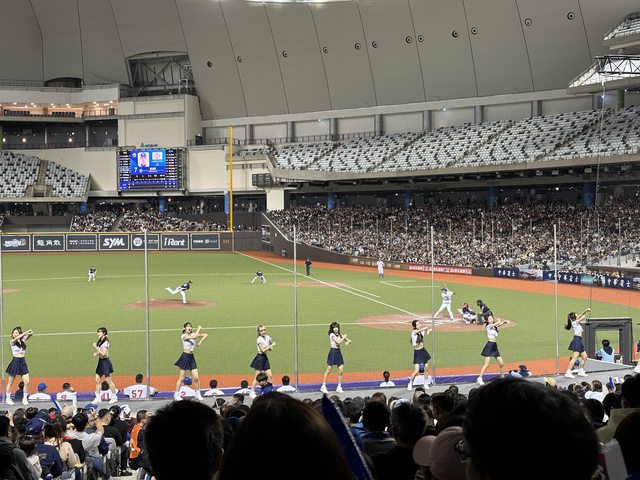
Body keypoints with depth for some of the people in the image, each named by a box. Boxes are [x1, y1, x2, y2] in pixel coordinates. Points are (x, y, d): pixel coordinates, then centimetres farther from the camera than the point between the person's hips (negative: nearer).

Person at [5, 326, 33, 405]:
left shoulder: (23, 340, 5)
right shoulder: (12, 342, -6)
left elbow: (30, 335, -9)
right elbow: (17, 338, -26)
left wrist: (30, 333, -32)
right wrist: (26, 332, -30)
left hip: (23, 362, 3)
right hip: (15, 362, -3)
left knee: (27, 382, -4)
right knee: (10, 383, 6)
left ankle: (25, 398, 8)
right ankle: (8, 398, 20)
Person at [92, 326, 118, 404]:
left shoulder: (105, 342, -17)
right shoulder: (99, 341, 8)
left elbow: (103, 354, -24)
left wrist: (96, 347, -22)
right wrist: (96, 353, 0)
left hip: (105, 362, -9)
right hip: (100, 362, 9)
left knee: (108, 381, 0)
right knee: (97, 380, 7)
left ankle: (114, 397, 11)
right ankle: (98, 398, 12)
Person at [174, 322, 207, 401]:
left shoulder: (193, 334, 8)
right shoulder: (183, 336, -9)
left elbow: (206, 335, 9)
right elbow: (194, 337, -23)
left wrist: (200, 341, -5)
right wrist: (199, 329, -10)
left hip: (191, 357, 5)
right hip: (185, 357, -5)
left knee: (196, 378, 1)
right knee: (181, 378, -1)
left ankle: (198, 394, 13)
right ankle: (176, 394, 9)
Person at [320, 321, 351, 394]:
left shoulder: (340, 335, 10)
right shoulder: (332, 334, -9)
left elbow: (349, 341, 12)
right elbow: (338, 342, -19)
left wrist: (348, 341, -11)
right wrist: (344, 337, -5)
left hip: (339, 352, 6)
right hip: (333, 352, -6)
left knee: (341, 371, 3)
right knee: (328, 370, -3)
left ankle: (339, 387, 12)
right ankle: (323, 386, 4)